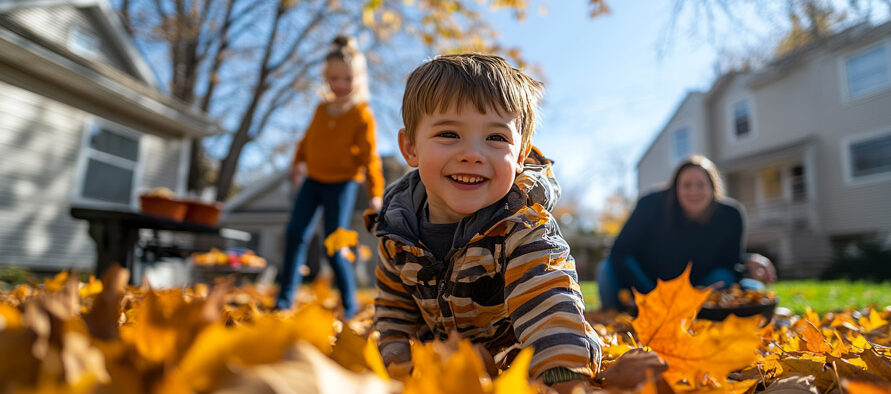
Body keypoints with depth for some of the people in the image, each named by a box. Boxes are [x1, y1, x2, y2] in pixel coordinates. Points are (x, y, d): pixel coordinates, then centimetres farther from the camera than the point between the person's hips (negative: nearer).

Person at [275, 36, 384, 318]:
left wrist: (375, 193, -12)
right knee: (295, 234, 4)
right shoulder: (322, 109, 7)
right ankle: (285, 298, 17)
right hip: (313, 179, 6)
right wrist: (299, 162, 19)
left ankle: (349, 305, 13)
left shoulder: (362, 116, -11)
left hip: (342, 183, -6)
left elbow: (369, 156, -11)